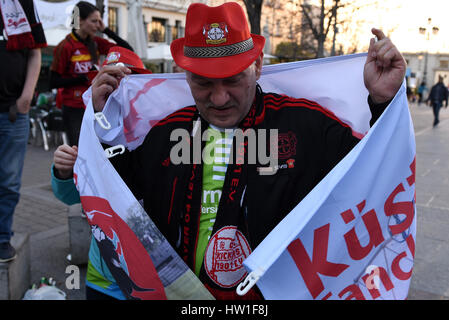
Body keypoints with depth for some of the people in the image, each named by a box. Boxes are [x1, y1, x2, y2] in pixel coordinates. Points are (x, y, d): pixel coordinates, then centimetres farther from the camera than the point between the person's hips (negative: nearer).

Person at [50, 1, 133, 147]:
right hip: (74, 110, -4)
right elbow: (53, 82, -7)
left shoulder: (96, 42, 7)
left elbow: (127, 50, 3)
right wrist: (82, 78, -18)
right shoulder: (65, 46, -8)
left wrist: (106, 30, -3)